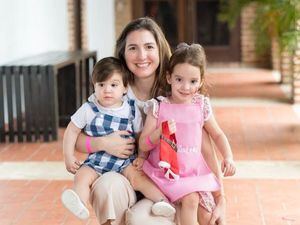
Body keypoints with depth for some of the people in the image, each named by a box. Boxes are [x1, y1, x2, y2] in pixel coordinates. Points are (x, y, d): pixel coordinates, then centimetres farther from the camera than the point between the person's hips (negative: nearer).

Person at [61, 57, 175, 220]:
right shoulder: (88, 109, -1)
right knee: (82, 176, -26)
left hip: (125, 160, 0)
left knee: (138, 177, -27)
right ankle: (80, 205, -44)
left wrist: (142, 157, -8)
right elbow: (72, 131, 5)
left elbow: (141, 135, 7)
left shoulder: (131, 110, 1)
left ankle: (162, 200, -29)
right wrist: (69, 157, -1)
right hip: (96, 161, 1)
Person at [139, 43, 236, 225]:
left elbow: (217, 134, 16)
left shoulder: (201, 106, 3)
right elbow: (143, 145, -6)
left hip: (194, 172, 4)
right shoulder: (158, 107, -6)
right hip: (168, 171, -4)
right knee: (190, 200, -27)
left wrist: (228, 157, 0)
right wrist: (161, 133, -24)